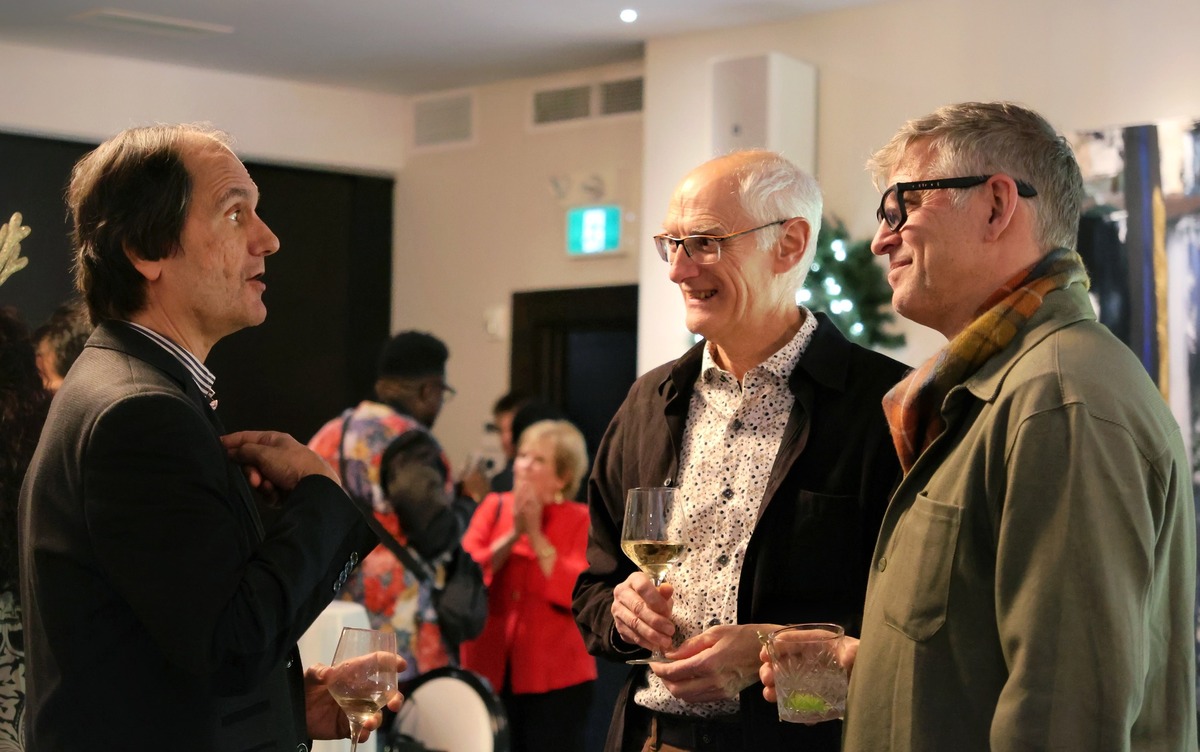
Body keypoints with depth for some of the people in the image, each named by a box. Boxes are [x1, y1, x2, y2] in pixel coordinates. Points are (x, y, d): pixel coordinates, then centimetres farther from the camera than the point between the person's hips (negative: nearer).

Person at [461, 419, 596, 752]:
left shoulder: (580, 520, 0)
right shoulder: (493, 507, 9)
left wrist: (536, 534, -12)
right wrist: (513, 534, -12)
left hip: (555, 677, -2)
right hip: (489, 670, 3)